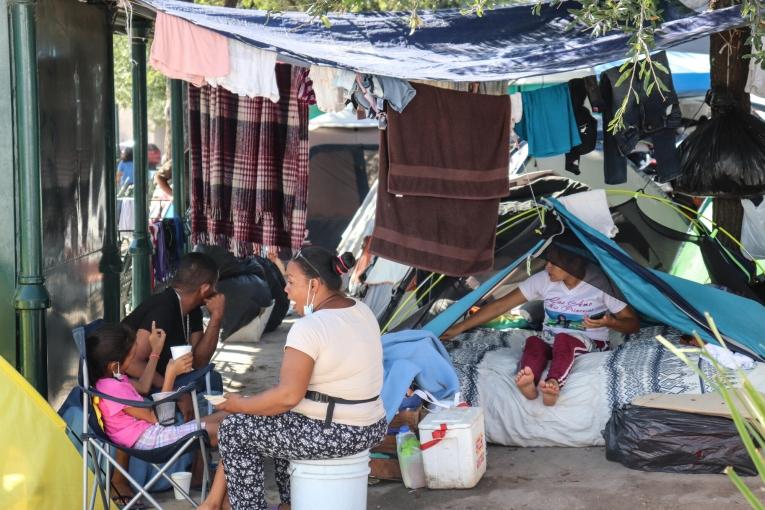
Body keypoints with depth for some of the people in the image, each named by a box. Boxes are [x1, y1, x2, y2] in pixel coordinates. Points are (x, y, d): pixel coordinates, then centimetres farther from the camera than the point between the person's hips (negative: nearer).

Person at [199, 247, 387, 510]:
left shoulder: (309, 328, -21)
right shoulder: (362, 311, 6)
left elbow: (288, 396, -24)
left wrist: (240, 405, -9)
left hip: (332, 434, -9)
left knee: (234, 430, 6)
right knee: (279, 418, 30)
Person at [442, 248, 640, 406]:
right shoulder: (544, 280, -3)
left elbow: (633, 323, -5)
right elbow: (501, 305, -1)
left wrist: (610, 323, -28)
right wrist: (459, 327, -4)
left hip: (589, 344, -3)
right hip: (550, 343, 3)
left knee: (563, 340, -37)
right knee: (533, 342, -31)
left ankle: (553, 384, -62)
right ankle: (529, 383, -60)